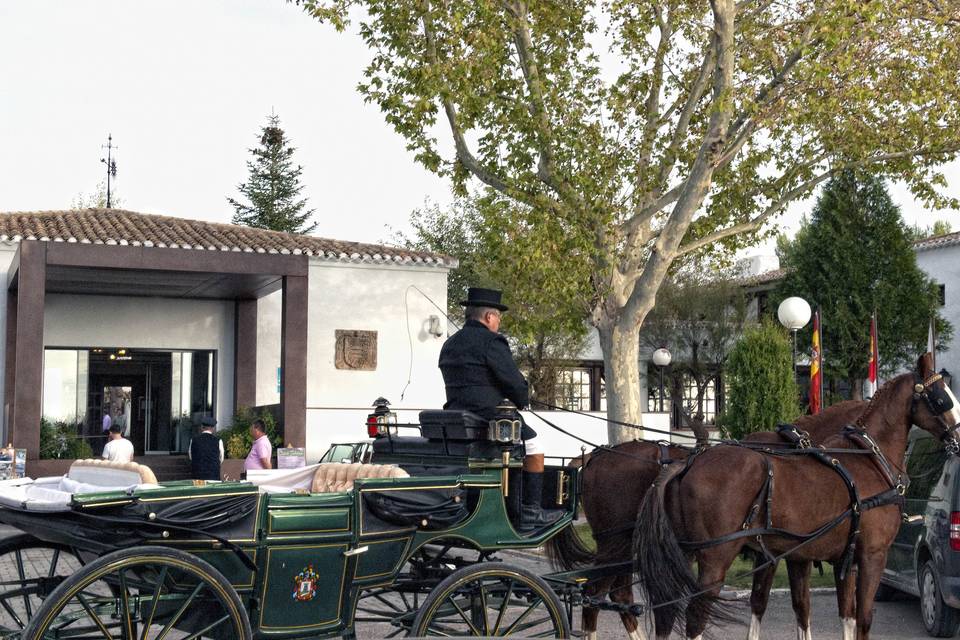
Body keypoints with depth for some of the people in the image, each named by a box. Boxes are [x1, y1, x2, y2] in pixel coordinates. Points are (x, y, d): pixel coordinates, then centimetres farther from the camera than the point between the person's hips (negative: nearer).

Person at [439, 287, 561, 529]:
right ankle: (530, 512, 3)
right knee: (532, 445, 5)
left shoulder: (449, 345, 16)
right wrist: (522, 401, 9)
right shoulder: (491, 341, -11)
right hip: (487, 417, -9)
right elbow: (516, 384, -14)